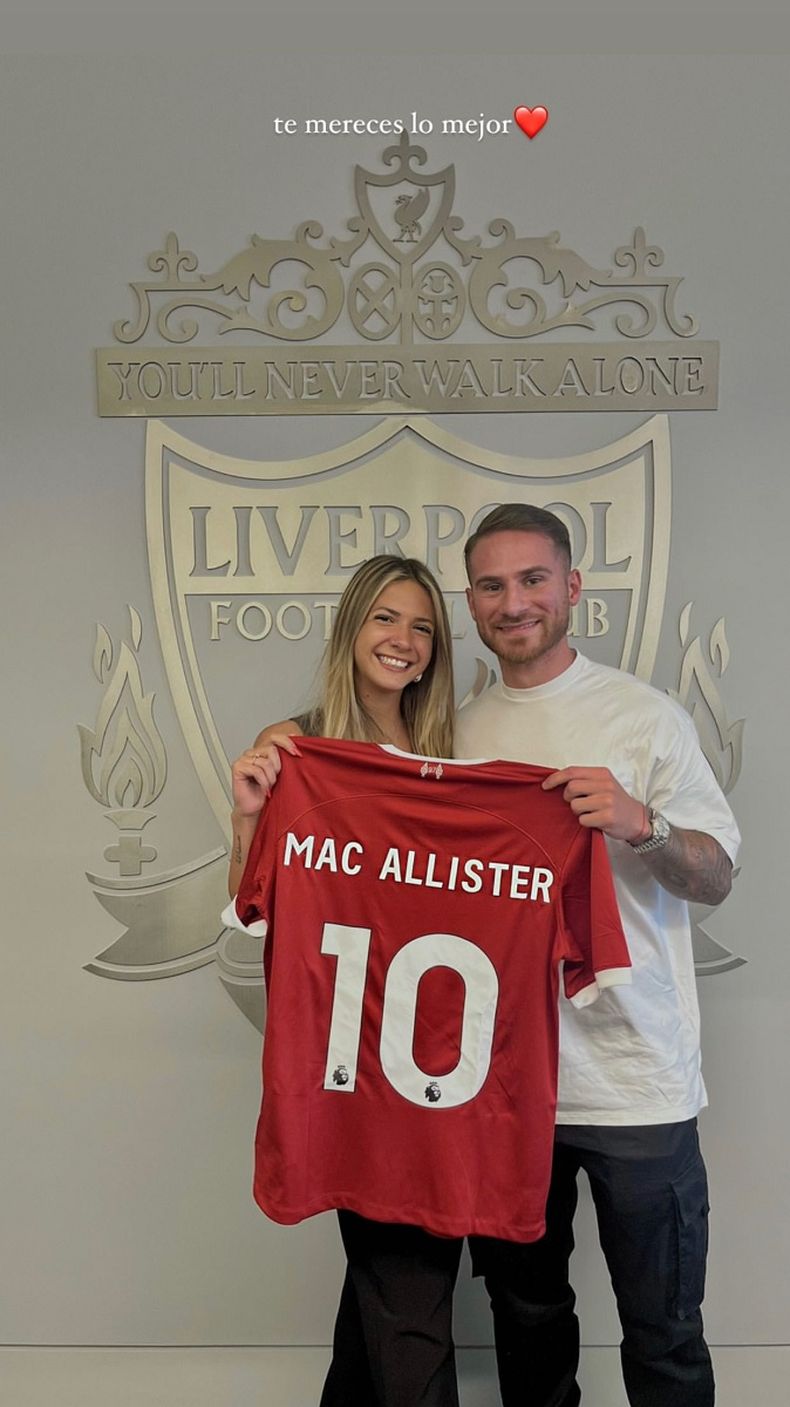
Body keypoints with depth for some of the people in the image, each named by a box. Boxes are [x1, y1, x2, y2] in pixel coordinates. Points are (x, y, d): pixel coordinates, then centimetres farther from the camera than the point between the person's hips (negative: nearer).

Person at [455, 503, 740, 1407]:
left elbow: (715, 879, -5)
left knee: (663, 1333, 9)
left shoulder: (645, 716, -4)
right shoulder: (459, 734, 8)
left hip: (635, 1080, -3)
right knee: (526, 1314, 20)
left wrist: (641, 824, -24)